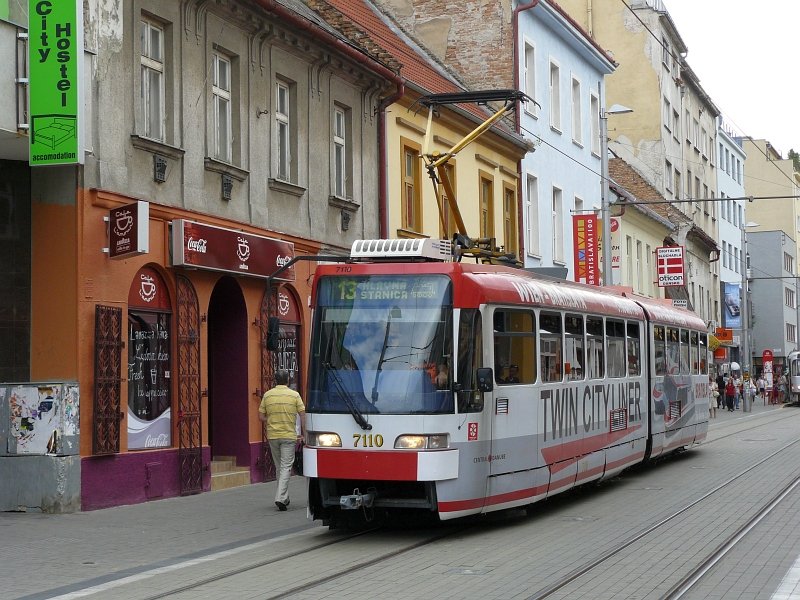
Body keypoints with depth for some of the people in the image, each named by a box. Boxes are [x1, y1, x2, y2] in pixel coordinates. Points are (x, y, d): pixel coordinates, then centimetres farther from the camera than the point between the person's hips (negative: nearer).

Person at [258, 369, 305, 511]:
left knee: (279, 467, 15)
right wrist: (303, 434, 3)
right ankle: (280, 498, -15)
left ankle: (284, 498, 23)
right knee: (286, 467, -2)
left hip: (272, 436, 3)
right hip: (289, 436, -3)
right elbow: (303, 415, -6)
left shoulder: (267, 395, 2)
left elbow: (261, 417, 4)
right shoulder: (294, 395, -4)